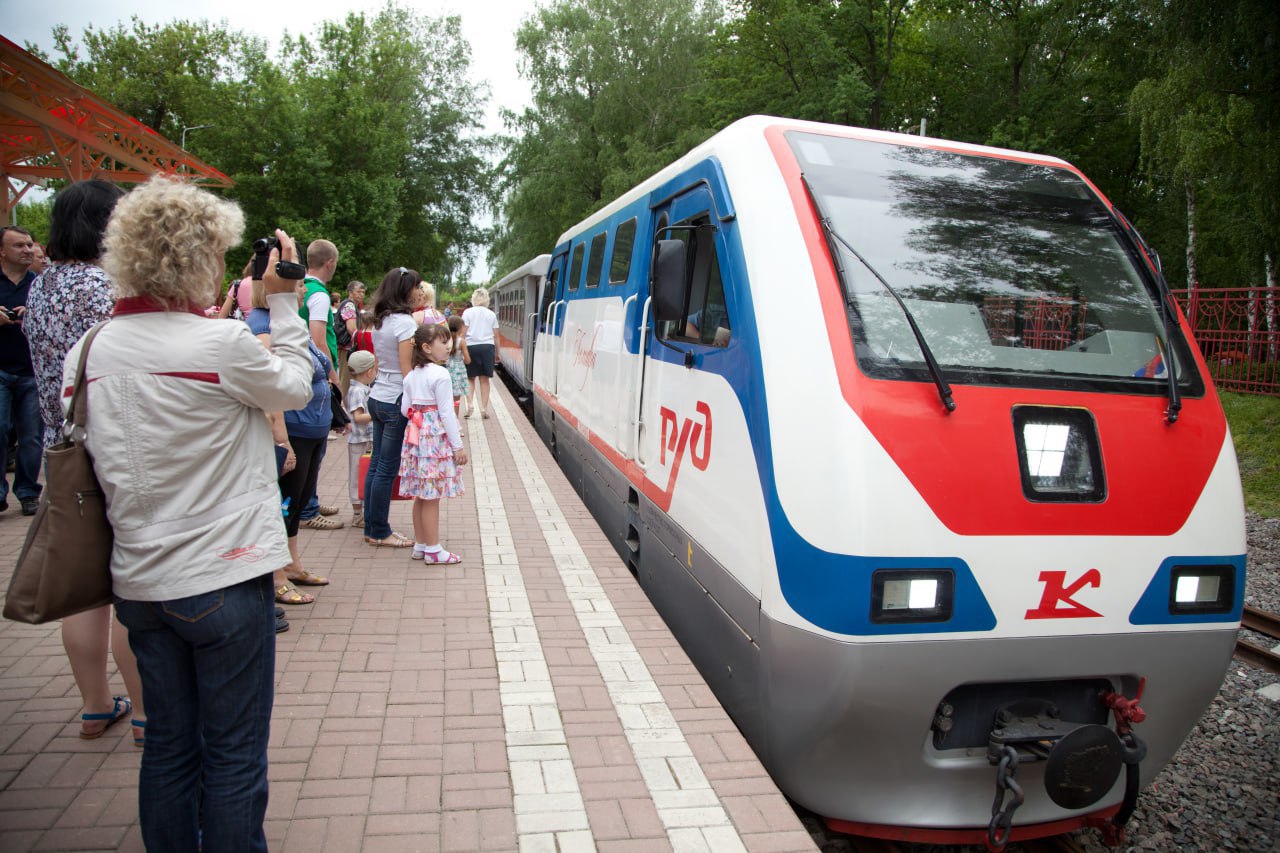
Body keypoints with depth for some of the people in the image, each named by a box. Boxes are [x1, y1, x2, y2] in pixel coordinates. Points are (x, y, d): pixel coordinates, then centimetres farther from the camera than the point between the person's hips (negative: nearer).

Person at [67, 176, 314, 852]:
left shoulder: (89, 349, 3)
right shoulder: (223, 344, -17)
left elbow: (90, 458, 10)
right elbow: (295, 387, 0)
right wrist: (283, 302, 6)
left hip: (139, 583, 6)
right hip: (223, 580, -6)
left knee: (169, 745, 19)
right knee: (233, 756, 7)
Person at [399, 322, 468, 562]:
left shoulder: (411, 375, 10)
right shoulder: (441, 374, -14)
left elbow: (405, 409, 10)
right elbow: (446, 413, -14)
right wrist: (458, 446, -10)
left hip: (416, 436, 8)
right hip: (436, 437, -8)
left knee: (421, 496, 14)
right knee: (432, 497, -1)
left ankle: (420, 545, 23)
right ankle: (433, 550, 6)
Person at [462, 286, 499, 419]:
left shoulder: (467, 312, 1)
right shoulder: (491, 314, 8)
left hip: (471, 346, -1)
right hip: (487, 347, 1)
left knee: (471, 378, 10)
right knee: (484, 379, 6)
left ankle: (470, 403, -7)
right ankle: (484, 407, 6)